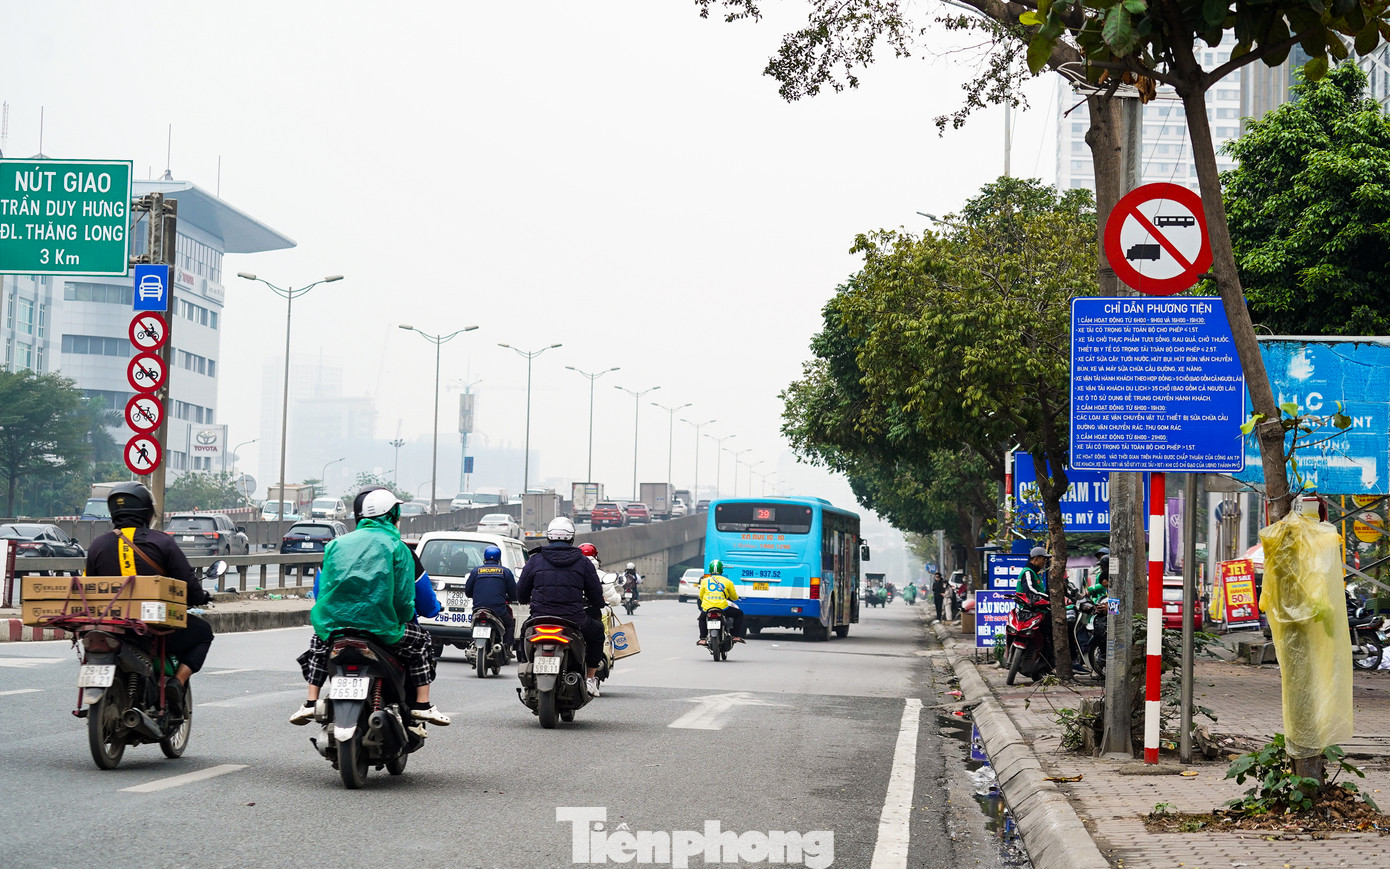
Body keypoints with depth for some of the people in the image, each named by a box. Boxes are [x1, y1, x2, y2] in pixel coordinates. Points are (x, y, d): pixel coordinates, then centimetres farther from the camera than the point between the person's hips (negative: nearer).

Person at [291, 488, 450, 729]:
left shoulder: (337, 544, 12)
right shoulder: (396, 547, 0)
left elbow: (323, 590, 11)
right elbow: (404, 598, -5)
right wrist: (404, 618, 16)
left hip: (334, 623, 4)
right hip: (380, 626, -3)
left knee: (319, 641, 37)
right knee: (420, 640, 22)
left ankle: (311, 703, 26)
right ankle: (422, 705, 15)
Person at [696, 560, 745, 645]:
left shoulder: (705, 581, 10)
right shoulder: (727, 582, 5)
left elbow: (701, 596, 20)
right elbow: (735, 597, 16)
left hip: (707, 609, 3)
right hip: (722, 608, -2)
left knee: (702, 618, 36)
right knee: (739, 614, 20)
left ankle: (703, 638, 22)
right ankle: (736, 636, 11)